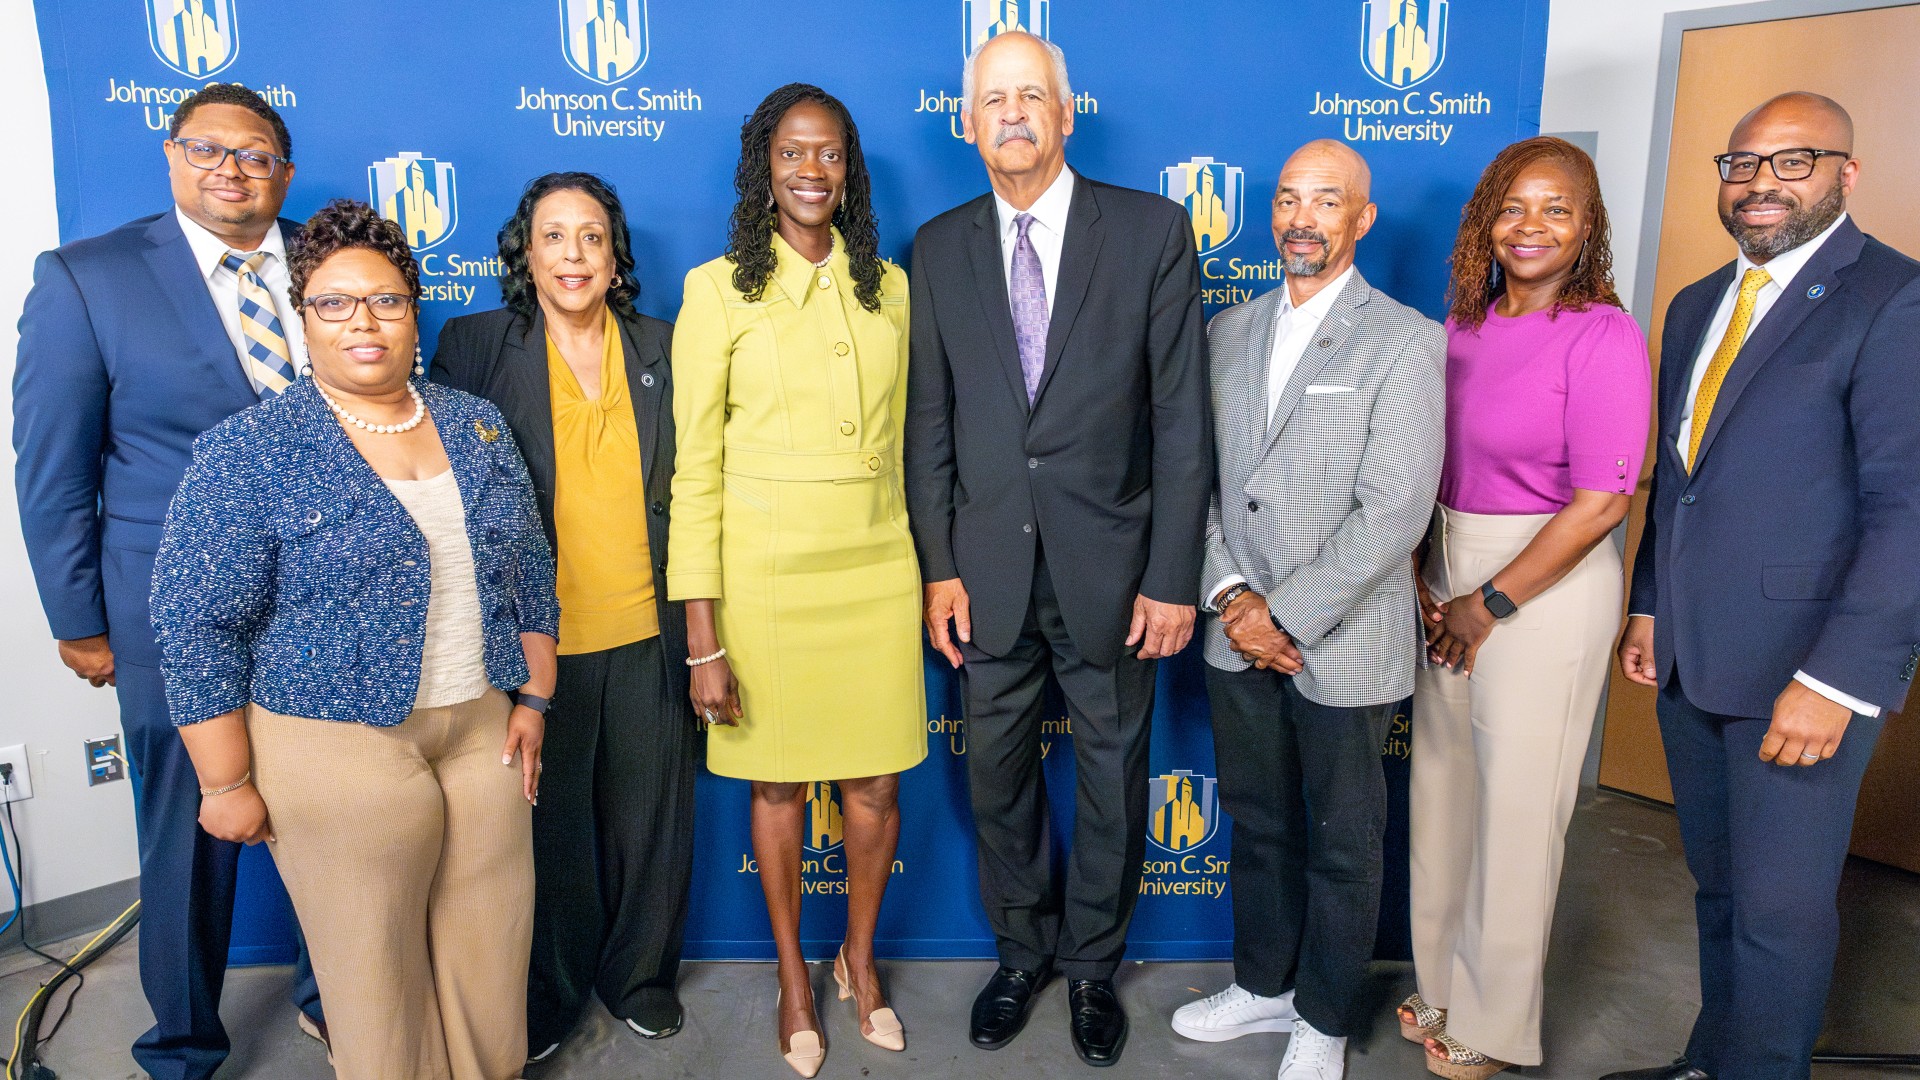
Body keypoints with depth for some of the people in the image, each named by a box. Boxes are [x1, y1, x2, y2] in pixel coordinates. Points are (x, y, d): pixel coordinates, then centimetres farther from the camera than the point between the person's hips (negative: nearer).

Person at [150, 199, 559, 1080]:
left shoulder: (476, 426, 6)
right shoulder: (245, 452, -8)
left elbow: (530, 571, 11)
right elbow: (197, 626, -9)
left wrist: (533, 696, 7)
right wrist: (227, 783, -8)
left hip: (484, 732, 4)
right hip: (340, 746, -4)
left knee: (492, 946, 14)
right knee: (376, 970, 9)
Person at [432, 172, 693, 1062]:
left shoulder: (660, 348, 6)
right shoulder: (473, 345, -1)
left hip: (647, 631, 2)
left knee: (648, 812, 13)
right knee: (546, 819, 12)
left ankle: (640, 972, 36)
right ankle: (545, 991, 34)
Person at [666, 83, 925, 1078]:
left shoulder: (887, 287, 7)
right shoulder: (719, 288, -4)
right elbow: (696, 467, -6)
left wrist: (930, 574, 10)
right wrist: (703, 638, -9)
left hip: (877, 567, 3)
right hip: (764, 573, -2)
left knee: (875, 783, 9)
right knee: (775, 781, 11)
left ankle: (860, 957, 36)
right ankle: (793, 978, 35)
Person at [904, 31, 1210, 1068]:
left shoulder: (1152, 231, -4)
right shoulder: (938, 248, 4)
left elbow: (1181, 416, -6)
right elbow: (929, 423, 4)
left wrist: (1172, 576, -9)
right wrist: (939, 567, 0)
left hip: (1110, 568, -2)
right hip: (989, 570, 2)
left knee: (1112, 778, 13)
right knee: (997, 776, 15)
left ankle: (1092, 964, 37)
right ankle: (1021, 952, 39)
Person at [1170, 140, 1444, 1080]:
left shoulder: (1406, 343, -9)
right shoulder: (1228, 331, 7)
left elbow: (1393, 513, -16)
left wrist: (1286, 616, -16)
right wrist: (1230, 595, -8)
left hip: (1344, 641, -4)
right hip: (1239, 637, 5)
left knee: (1343, 844, 12)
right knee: (1257, 823, 19)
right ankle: (1264, 985, 40)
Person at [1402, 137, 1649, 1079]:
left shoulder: (1604, 337, -13)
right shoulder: (1462, 327, 5)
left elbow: (1599, 504, -16)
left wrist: (1491, 604, -13)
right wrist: (1415, 573, -1)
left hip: (1546, 584, -6)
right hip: (1449, 577, 6)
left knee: (1515, 807, 5)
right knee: (1442, 786, 15)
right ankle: (1444, 983, 35)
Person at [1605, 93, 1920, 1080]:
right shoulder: (1695, 306, 13)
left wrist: (1838, 677, -21)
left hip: (1803, 668, -7)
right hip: (1690, 659, 7)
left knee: (1781, 905, 4)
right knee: (1719, 887, 19)